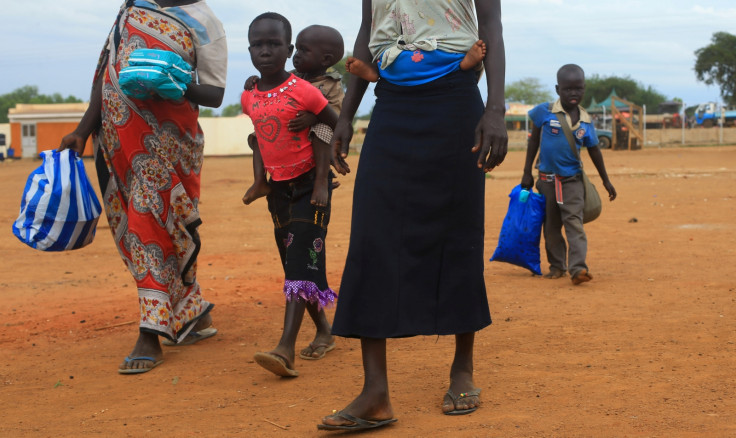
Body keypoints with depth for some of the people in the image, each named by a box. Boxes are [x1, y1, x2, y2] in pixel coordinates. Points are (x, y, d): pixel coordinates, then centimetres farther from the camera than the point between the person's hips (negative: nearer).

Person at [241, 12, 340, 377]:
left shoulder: (303, 91, -14)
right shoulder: (249, 98, 4)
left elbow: (336, 127, -8)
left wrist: (322, 182, -12)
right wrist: (258, 180, 6)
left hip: (309, 184, -6)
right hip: (278, 187, 7)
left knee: (303, 260, -13)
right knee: (292, 261, 12)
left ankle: (286, 350, -23)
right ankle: (324, 332, 27)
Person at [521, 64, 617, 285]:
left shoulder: (586, 121, -1)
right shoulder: (544, 112, -7)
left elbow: (594, 151, 11)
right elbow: (534, 141, 2)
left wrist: (606, 180, 16)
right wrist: (527, 172, 3)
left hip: (572, 179, 0)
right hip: (547, 179, 0)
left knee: (574, 221, -13)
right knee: (551, 226, 9)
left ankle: (578, 268, -19)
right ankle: (557, 266, 22)